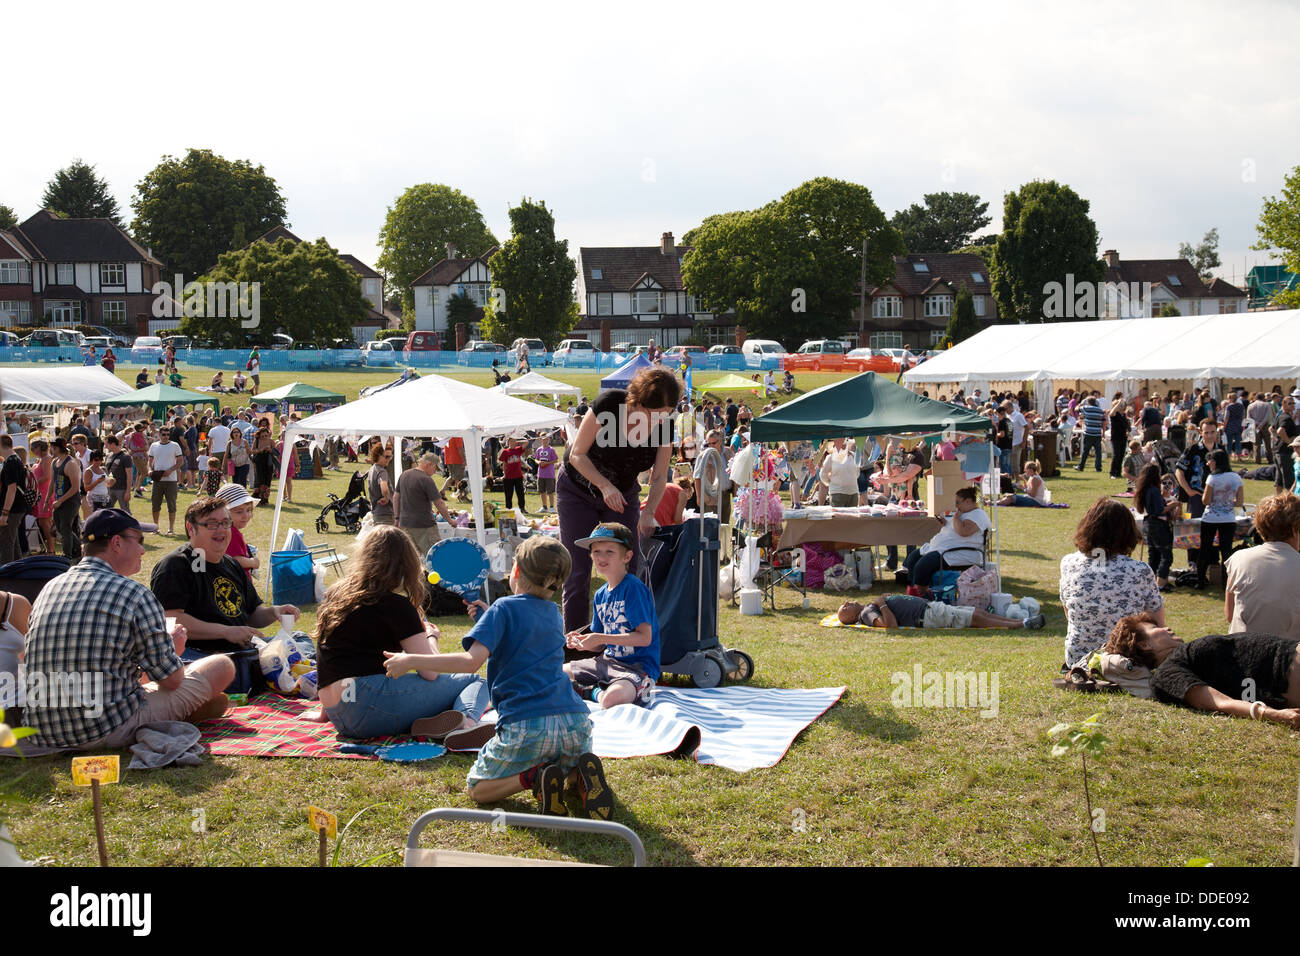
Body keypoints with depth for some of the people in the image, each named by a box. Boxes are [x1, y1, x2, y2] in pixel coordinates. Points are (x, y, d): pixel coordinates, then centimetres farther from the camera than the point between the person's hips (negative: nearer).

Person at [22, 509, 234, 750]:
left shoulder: (49, 588, 8)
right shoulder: (134, 594, -12)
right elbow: (171, 679, -7)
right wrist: (173, 648, 17)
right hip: (109, 733, -8)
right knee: (222, 666, 5)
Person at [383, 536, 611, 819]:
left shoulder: (504, 608, -1)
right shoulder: (552, 612, 19)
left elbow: (471, 661, -15)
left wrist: (410, 661, -9)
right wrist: (487, 617, 27)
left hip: (527, 729, -5)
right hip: (575, 725, 5)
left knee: (478, 788, 18)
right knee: (570, 768, 36)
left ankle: (534, 777, -10)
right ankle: (582, 774, -1)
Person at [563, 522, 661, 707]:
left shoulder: (634, 588, -14)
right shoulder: (600, 595, 10)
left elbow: (645, 637, -22)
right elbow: (599, 645, 15)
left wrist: (601, 638, -22)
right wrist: (580, 642, -7)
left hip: (638, 666, -8)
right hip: (609, 661, 8)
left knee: (612, 698, -36)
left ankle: (593, 692, -6)